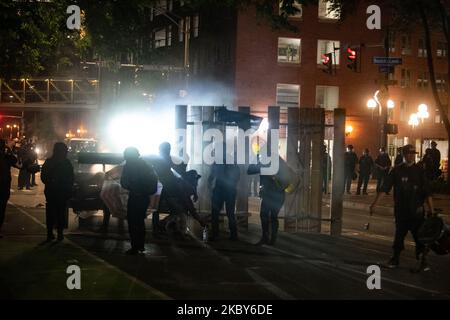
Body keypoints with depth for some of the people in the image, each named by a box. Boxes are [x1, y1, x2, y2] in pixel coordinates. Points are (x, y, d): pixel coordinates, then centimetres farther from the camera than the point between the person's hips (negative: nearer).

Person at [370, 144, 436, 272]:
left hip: (417, 211, -2)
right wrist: (374, 203, -7)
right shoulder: (396, 170, 1)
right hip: (400, 210, 2)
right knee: (399, 234, 12)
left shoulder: (419, 171, -3)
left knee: (419, 236, -2)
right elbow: (384, 187, 0)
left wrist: (431, 210, -11)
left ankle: (422, 261, 3)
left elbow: (427, 193, -5)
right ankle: (395, 258, 25)